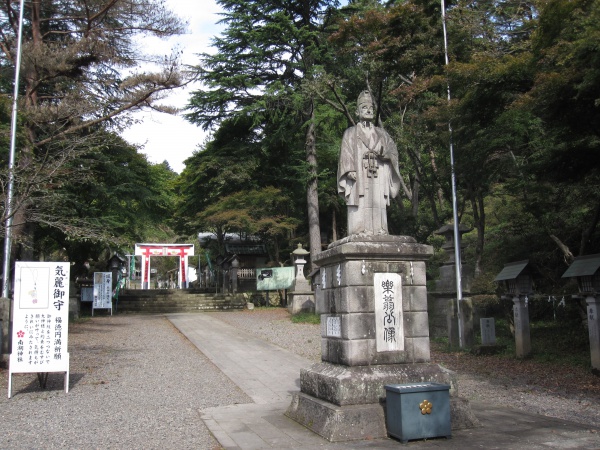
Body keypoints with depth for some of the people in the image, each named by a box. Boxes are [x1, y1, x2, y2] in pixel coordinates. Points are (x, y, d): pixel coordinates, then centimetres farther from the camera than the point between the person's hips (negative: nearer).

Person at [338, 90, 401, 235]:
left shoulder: (381, 133, 24)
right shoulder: (351, 133, 16)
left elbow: (393, 149, 12)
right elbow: (346, 153, 2)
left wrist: (385, 152, -12)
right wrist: (350, 170, -15)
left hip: (378, 177, 3)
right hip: (359, 176, -3)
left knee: (378, 206, -6)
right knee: (360, 207, -14)